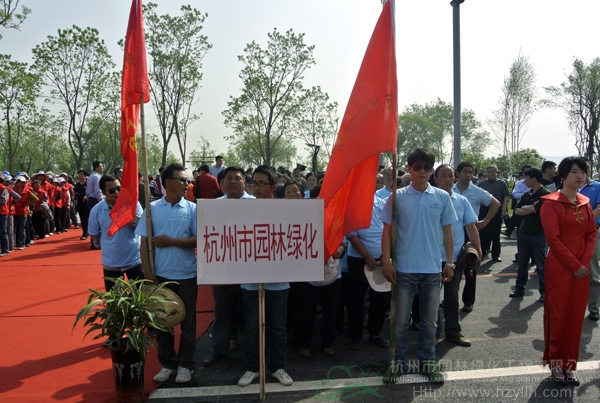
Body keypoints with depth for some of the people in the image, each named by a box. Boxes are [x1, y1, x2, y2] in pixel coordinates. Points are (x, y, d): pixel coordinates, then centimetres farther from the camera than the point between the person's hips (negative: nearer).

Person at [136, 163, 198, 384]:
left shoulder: (192, 209, -3)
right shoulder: (152, 208, -1)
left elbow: (199, 240, -6)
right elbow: (144, 242, 0)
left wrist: (172, 241, -13)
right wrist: (147, 272, -7)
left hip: (186, 275, -1)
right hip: (160, 275, 1)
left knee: (187, 321, 9)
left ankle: (185, 364, 24)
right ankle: (167, 363, 28)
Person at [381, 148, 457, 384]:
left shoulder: (442, 197, 2)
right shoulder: (397, 197, -2)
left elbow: (447, 232, 8)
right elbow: (387, 231, 0)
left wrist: (450, 263, 5)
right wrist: (386, 262, -6)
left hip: (433, 268, 2)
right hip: (404, 268, -1)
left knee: (430, 320, 12)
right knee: (401, 319, 7)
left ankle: (427, 361, 27)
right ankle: (398, 361, 22)